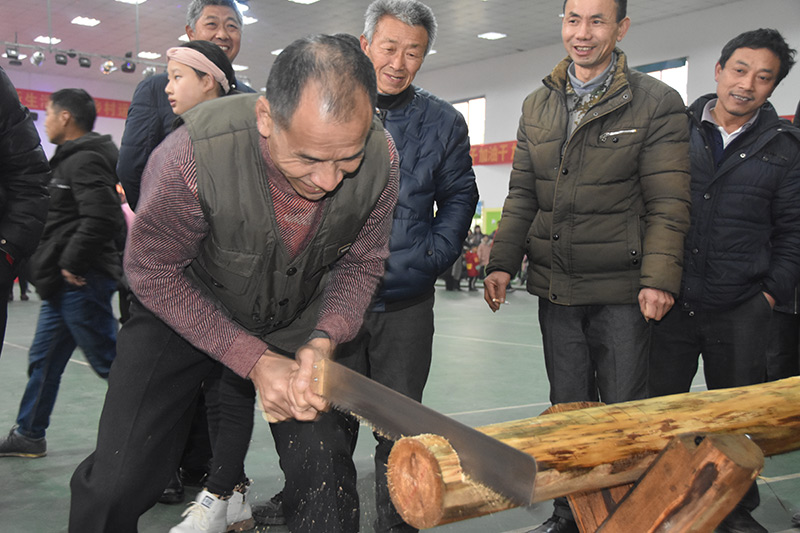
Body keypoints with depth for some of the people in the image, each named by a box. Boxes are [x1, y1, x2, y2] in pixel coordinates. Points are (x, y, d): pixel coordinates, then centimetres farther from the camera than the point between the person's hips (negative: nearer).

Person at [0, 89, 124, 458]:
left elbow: (102, 216, -29)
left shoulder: (85, 160, -16)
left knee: (109, 360, -4)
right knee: (44, 359, 17)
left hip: (80, 282, -11)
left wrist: (73, 263, -21)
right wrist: (52, 265, 15)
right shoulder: (72, 159, 18)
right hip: (65, 284, 11)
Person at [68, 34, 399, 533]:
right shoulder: (194, 155, -35)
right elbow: (154, 272, -19)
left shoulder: (381, 157, -24)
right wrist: (255, 360, -25)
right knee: (118, 483, -9)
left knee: (324, 484, -1)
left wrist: (323, 341, -24)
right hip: (185, 310, -2)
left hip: (301, 318, 3)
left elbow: (362, 262, -6)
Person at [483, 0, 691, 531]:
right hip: (555, 288, 4)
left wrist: (659, 278, -19)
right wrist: (503, 262, 2)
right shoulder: (537, 105, 10)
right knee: (567, 409, 15)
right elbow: (522, 195, 11)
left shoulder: (658, 103, -4)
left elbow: (668, 203, -9)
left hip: (621, 293, -4)